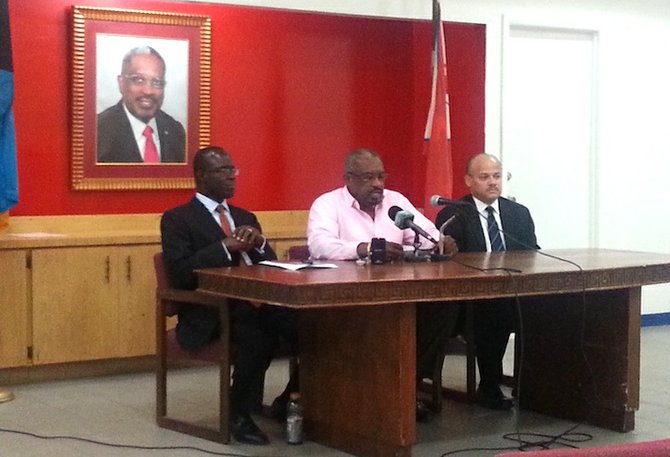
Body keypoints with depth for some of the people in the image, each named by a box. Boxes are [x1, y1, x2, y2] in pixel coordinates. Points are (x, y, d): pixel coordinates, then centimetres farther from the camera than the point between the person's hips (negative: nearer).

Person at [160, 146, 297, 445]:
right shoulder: (177, 219, 2)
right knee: (259, 334, -36)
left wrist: (259, 242, -5)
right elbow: (179, 273, -12)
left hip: (255, 306, 6)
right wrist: (227, 247, -18)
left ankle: (291, 400, -4)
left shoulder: (245, 217, 21)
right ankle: (240, 414, -15)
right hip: (210, 316, -5)